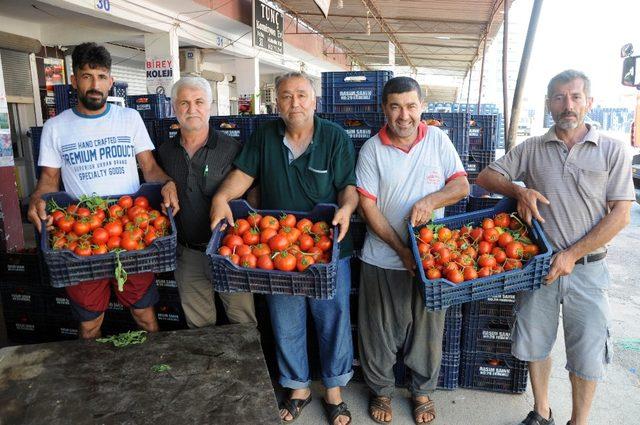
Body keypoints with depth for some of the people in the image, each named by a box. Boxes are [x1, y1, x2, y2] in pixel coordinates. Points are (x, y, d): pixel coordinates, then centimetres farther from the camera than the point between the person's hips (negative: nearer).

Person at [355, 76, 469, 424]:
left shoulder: (437, 139, 1)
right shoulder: (372, 149, -5)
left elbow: (462, 184, 1)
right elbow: (367, 206, -9)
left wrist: (432, 200, -21)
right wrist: (401, 249, -15)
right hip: (383, 260, -1)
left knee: (427, 330, 14)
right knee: (379, 331, 11)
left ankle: (423, 391, 38)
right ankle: (381, 391, 35)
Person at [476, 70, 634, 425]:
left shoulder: (613, 151, -1)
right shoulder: (531, 149, 4)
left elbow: (619, 214, -6)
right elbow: (486, 176, 5)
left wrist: (572, 254, -14)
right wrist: (519, 191, -15)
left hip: (587, 268, -1)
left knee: (586, 354, 8)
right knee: (535, 344, 14)